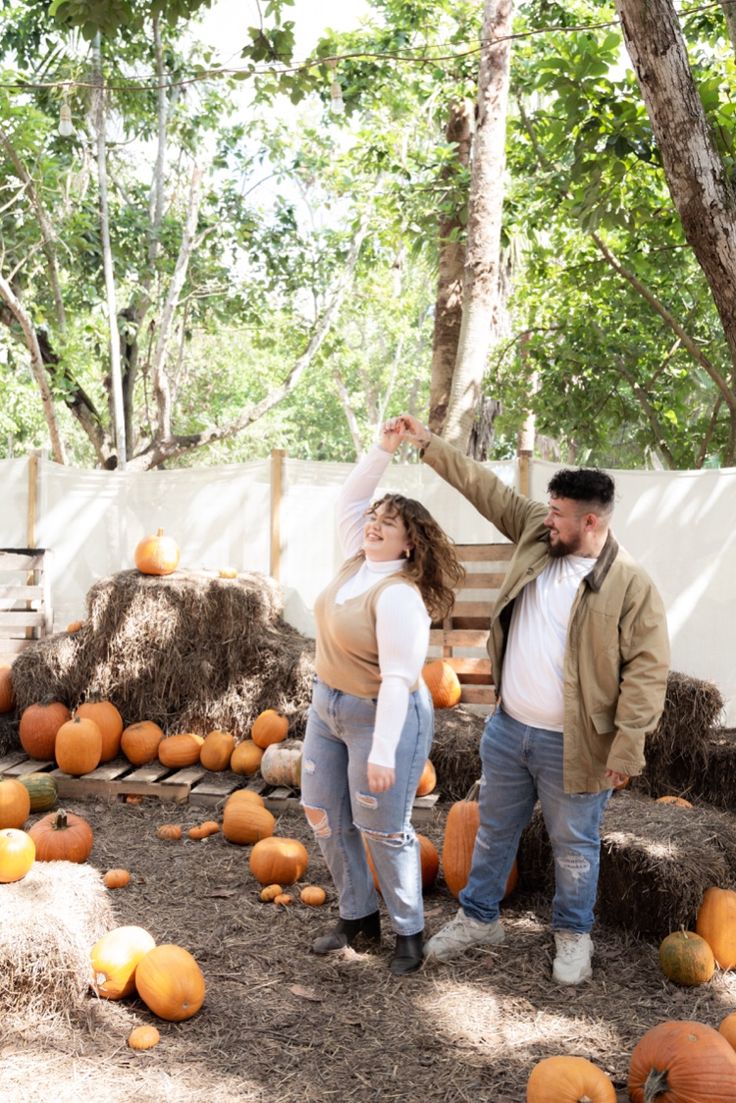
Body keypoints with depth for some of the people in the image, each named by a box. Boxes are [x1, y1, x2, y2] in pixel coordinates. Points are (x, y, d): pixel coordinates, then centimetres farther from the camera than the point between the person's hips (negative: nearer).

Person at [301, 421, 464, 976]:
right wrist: (383, 451, -3)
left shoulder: (399, 596, -24)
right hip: (328, 706, 9)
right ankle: (358, 915, 31)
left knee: (383, 830, 2)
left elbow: (398, 678, -28)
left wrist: (383, 752, -31)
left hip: (381, 717, -9)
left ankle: (410, 931, 23)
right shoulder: (358, 560, -1)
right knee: (324, 815, 14)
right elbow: (349, 501, 8)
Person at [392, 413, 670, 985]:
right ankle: (479, 918, 40)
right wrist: (427, 442, 6)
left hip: (571, 745, -5)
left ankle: (573, 935, 37)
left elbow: (647, 670, -17)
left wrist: (627, 748, -20)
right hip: (507, 728, 6)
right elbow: (486, 488, 6)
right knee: (494, 830, 21)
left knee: (575, 846, 14)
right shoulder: (537, 535, 0)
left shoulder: (632, 584, -16)